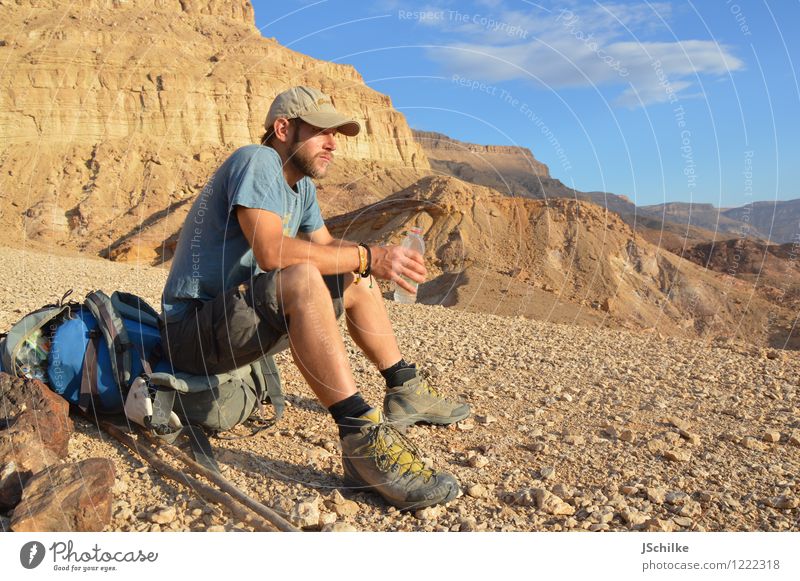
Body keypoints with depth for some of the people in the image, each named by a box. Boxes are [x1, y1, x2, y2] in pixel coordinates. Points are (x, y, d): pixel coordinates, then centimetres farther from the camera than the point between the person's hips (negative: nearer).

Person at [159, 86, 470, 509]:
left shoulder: (301, 184, 12)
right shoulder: (257, 161, -16)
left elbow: (327, 246, 12)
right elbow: (271, 251, -30)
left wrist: (384, 257, -8)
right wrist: (366, 257, -25)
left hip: (244, 315, 10)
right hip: (193, 328, -10)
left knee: (355, 280, 11)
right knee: (302, 277, -35)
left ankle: (405, 391, 14)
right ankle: (363, 440, -40)